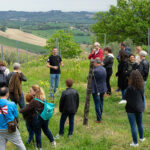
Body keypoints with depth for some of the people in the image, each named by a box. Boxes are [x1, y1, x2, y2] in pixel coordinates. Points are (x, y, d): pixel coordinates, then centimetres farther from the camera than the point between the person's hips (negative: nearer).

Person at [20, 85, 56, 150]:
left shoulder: (34, 101, -25)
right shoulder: (43, 98, -3)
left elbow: (26, 109, -18)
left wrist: (20, 110, 1)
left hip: (37, 119, -7)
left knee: (37, 133, 12)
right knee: (46, 129, 27)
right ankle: (53, 142, 41)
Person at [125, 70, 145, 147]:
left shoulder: (130, 88, -24)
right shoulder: (142, 87, -9)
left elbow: (125, 97, -11)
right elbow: (142, 97, 4)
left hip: (131, 109, -5)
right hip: (140, 108, 5)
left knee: (133, 126, 5)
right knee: (140, 124, 24)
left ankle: (135, 142, 12)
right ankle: (141, 138, 42)